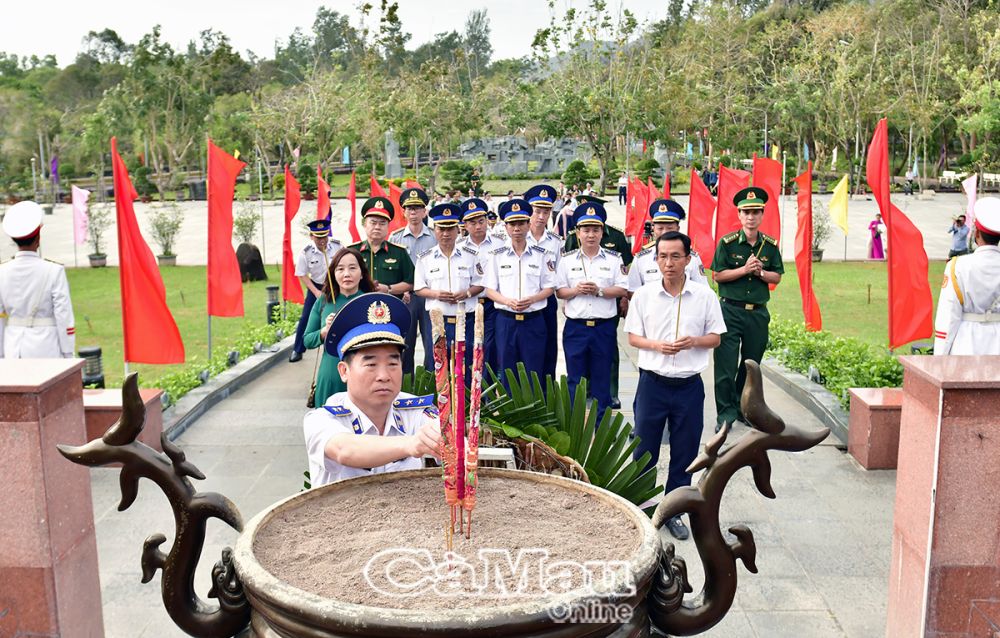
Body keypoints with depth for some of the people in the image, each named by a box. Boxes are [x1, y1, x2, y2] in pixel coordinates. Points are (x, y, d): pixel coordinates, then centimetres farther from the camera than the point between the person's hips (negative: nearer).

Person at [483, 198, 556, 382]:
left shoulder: (541, 255, 3)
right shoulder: (497, 255, 4)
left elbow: (549, 288, 5)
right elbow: (489, 290, 3)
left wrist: (532, 299, -15)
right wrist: (508, 301, -15)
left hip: (533, 320, 0)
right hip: (506, 320, 1)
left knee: (534, 373, 3)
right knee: (506, 372, 6)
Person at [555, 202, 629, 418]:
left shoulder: (614, 259, 3)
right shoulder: (567, 260, 5)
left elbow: (622, 290, -1)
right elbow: (559, 291, 5)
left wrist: (599, 290, -15)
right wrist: (576, 290, -13)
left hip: (604, 326, 0)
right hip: (575, 326, 1)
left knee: (602, 379, 8)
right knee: (575, 379, 7)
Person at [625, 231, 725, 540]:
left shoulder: (705, 295, -2)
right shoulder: (644, 295, -1)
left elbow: (715, 338, 4)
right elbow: (633, 337, 4)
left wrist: (693, 342, -16)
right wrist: (656, 345, -15)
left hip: (689, 386, 1)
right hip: (653, 383, 0)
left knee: (684, 454, 10)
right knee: (644, 450, 7)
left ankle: (673, 511, 26)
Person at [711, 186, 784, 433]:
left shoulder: (771, 245, 7)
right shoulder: (727, 243, -3)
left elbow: (777, 277, 9)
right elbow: (718, 275, -5)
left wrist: (760, 272, -10)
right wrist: (744, 269, -15)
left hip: (758, 313, 4)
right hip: (730, 311, -3)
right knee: (726, 365, -6)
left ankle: (743, 409, 26)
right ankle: (725, 414, 3)